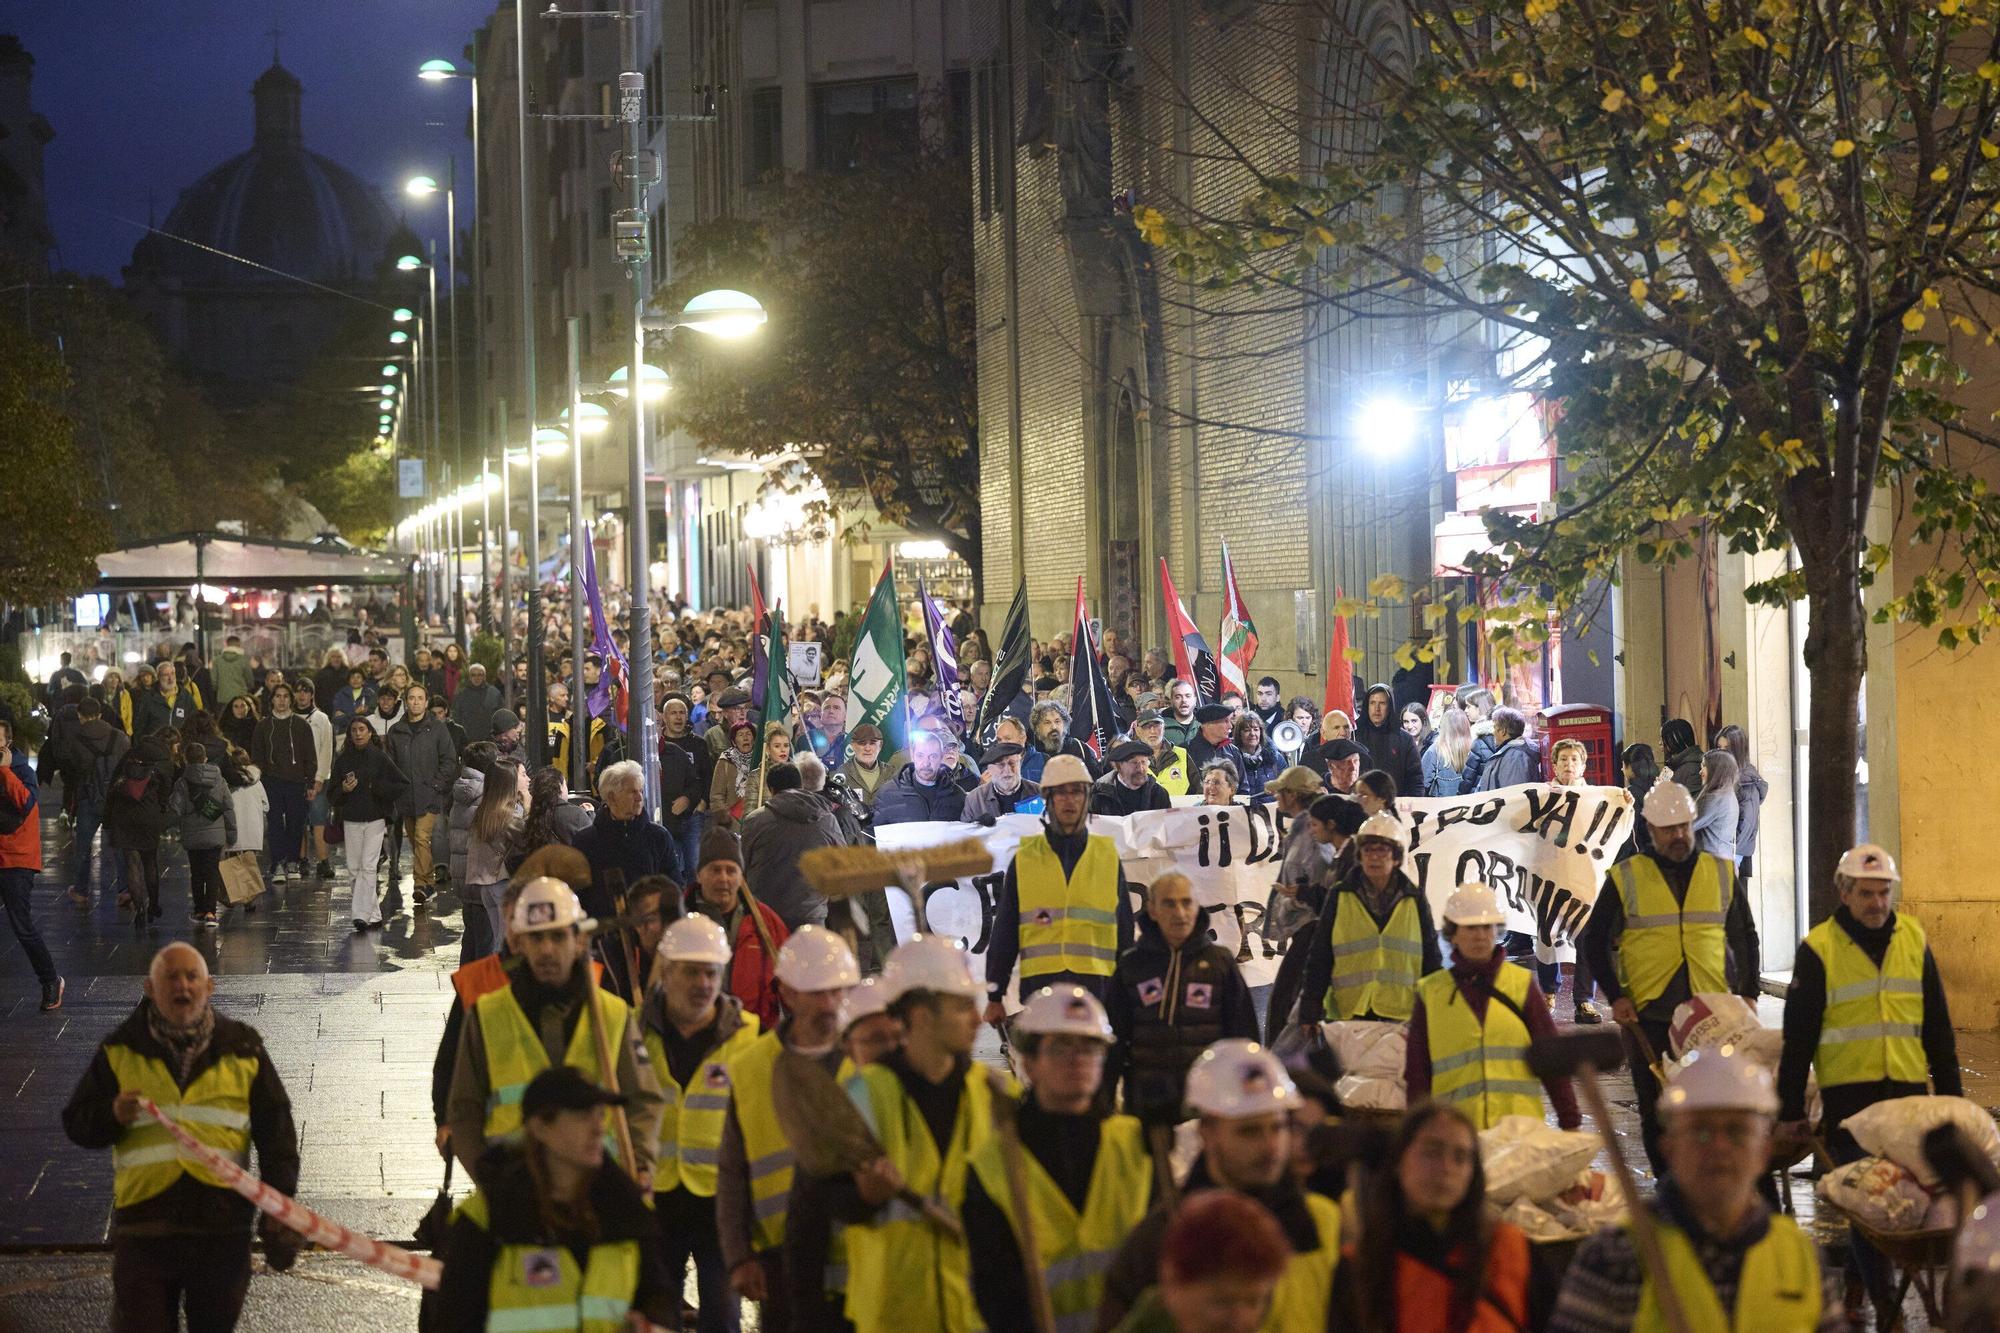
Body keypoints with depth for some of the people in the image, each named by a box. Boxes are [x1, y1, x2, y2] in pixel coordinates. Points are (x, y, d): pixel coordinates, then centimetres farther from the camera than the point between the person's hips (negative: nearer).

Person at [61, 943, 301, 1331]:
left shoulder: (242, 1049, 4)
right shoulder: (121, 1051, 4)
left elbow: (276, 1132, 8)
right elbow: (77, 1124, 7)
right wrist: (112, 1115, -15)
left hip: (223, 1224, 1)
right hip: (143, 1222, -1)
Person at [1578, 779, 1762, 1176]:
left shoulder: (1722, 874, 10)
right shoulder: (1625, 878, 3)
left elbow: (1745, 936, 18)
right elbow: (1594, 940, 7)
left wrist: (1748, 993, 8)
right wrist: (1615, 996, -3)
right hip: (1648, 1015, -1)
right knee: (1657, 1112, 4)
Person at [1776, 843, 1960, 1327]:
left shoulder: (1914, 939, 7)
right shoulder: (1819, 948, -4)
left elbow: (1938, 1027, 14)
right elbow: (1797, 1038, -2)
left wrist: (1951, 1094, 12)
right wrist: (1790, 1112, -2)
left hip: (1908, 1089, 4)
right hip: (1848, 1094, -3)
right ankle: (1882, 1303, 0)